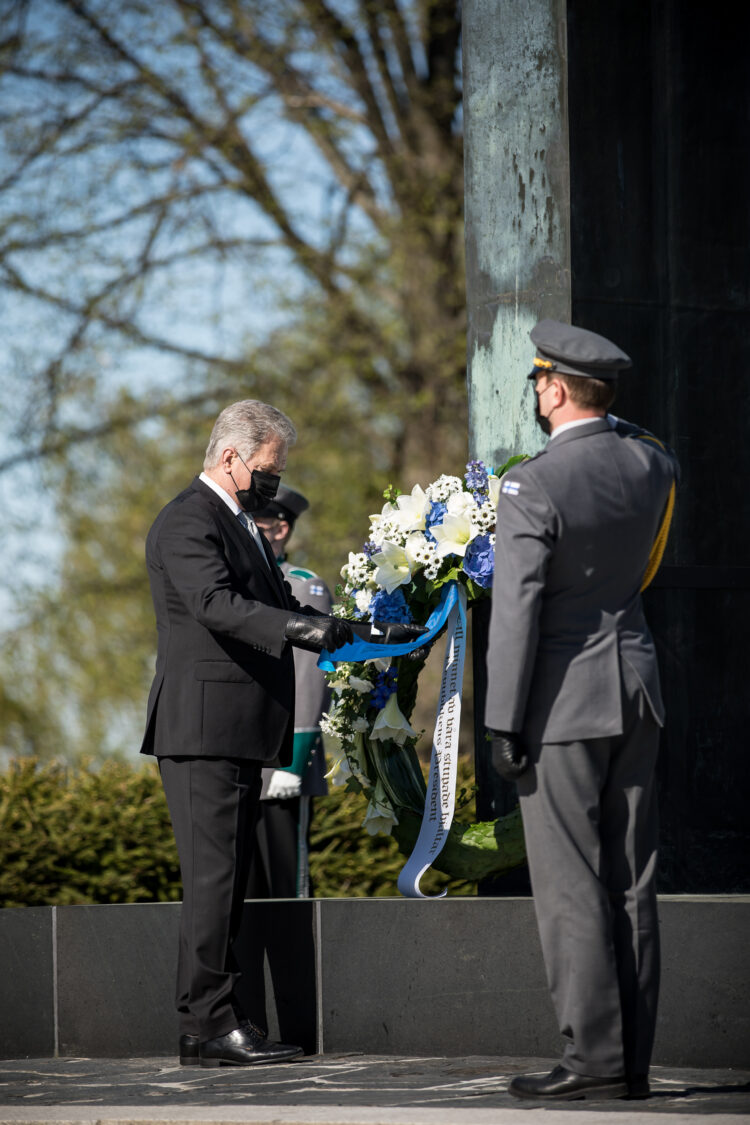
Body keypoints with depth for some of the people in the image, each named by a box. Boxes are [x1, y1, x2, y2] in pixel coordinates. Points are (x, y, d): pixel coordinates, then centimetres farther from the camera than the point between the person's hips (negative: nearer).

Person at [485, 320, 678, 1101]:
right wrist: (593, 426, 26)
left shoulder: (532, 487, -17)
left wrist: (503, 725, -13)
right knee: (630, 883, 8)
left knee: (571, 888, -4)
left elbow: (516, 613, -17)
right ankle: (633, 1061, 10)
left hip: (566, 700, -7)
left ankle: (594, 1058, -6)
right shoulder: (648, 461, 3)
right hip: (636, 689, 7)